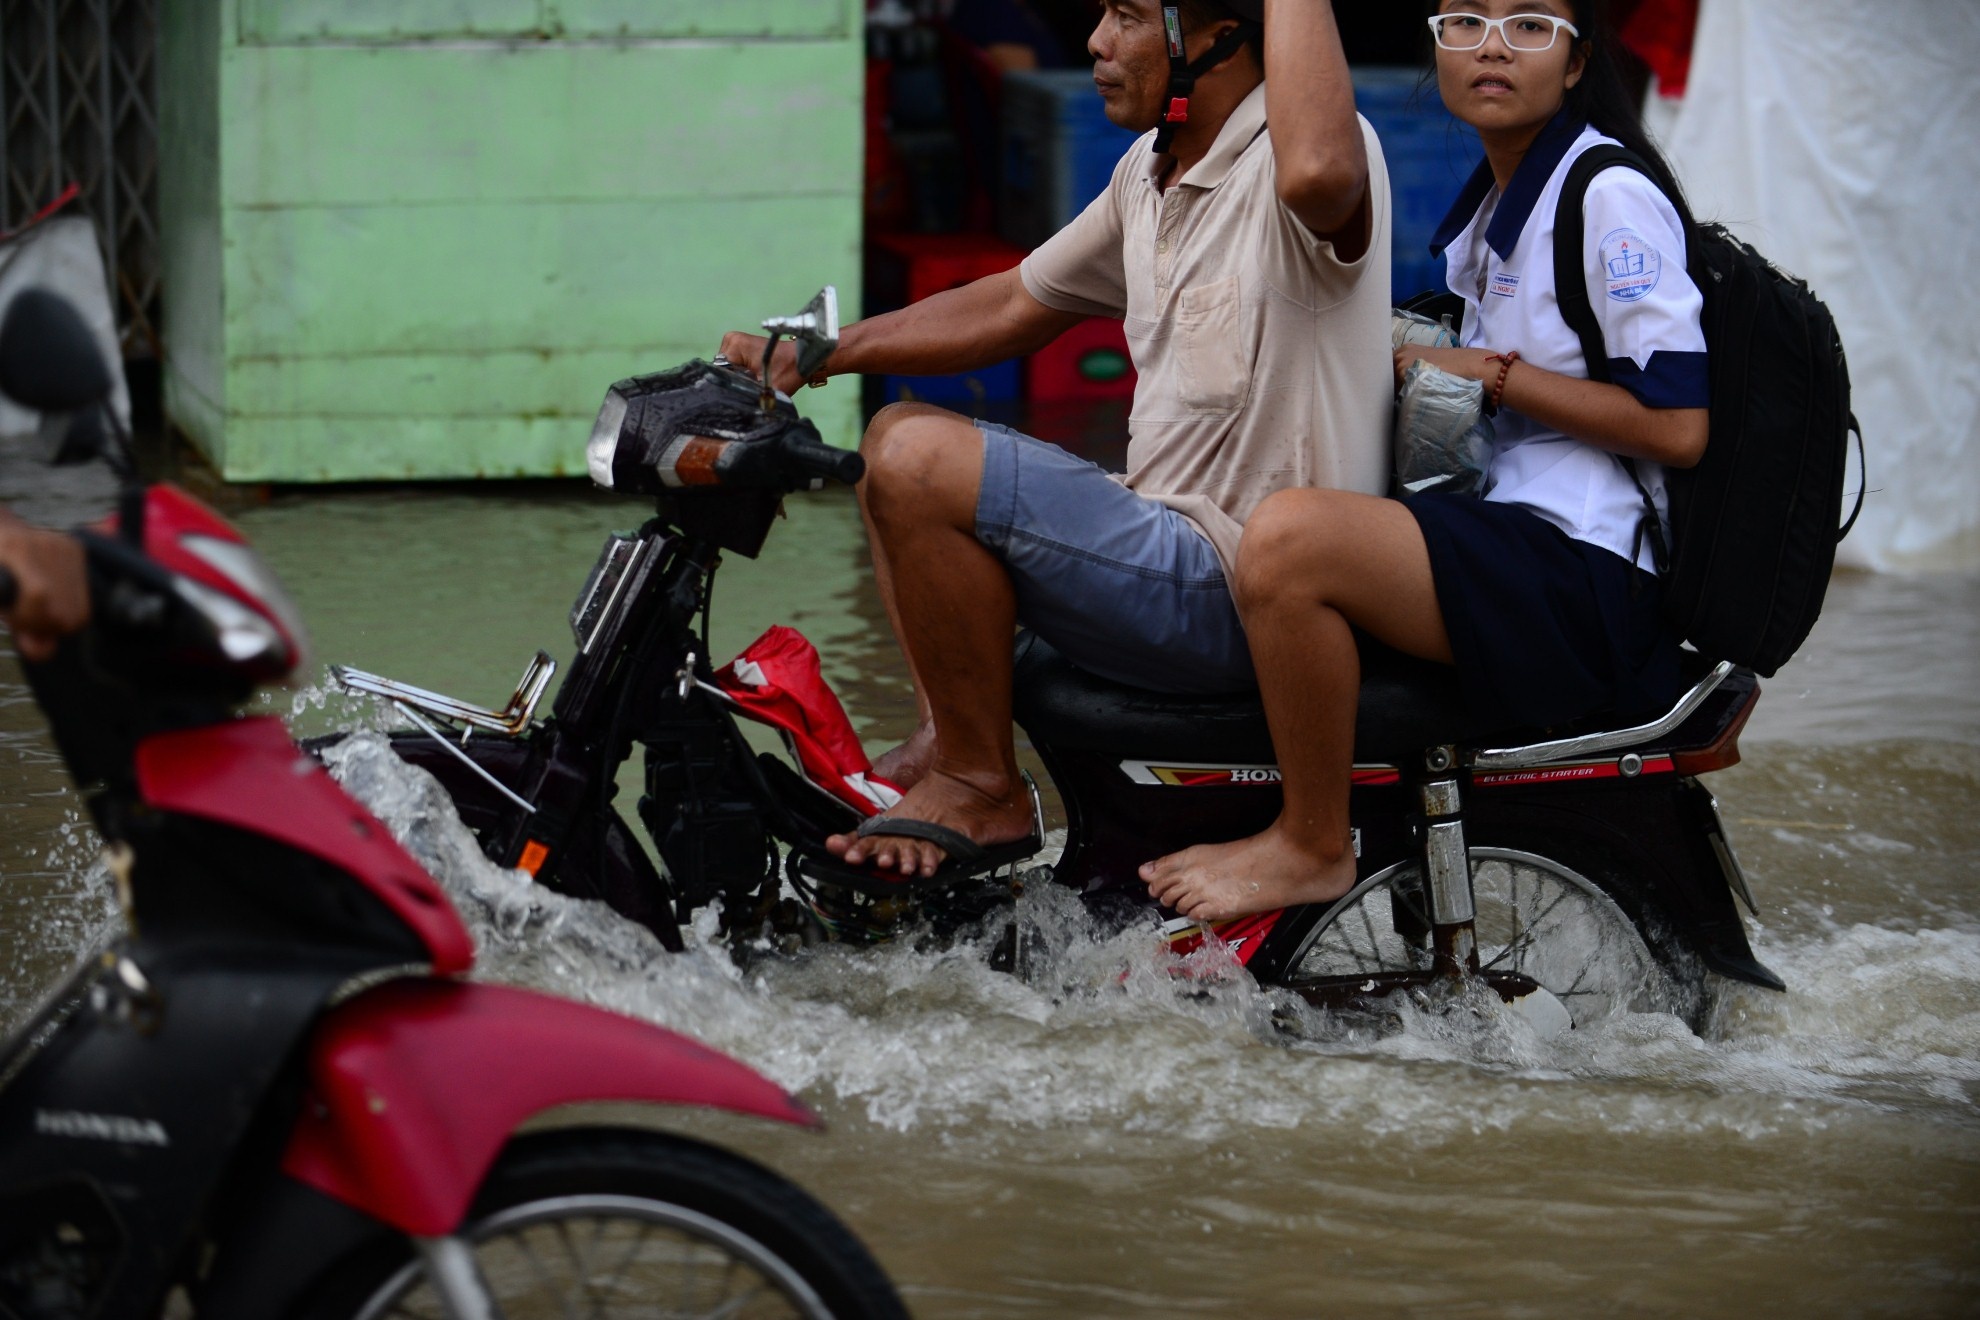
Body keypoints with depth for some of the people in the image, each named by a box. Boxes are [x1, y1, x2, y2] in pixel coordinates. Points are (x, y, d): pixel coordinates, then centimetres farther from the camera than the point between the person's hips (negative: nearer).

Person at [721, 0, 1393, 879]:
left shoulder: (1277, 168, -18)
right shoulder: (1151, 173, 12)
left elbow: (1318, 172, -46)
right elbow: (1012, 309, 24)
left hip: (1246, 594, -10)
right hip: (1168, 539, 10)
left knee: (920, 466, -21)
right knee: (897, 436, 19)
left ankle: (982, 787, -8)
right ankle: (943, 739, 12)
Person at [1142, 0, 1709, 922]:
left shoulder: (1613, 196, -9)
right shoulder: (1490, 204, 19)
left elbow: (1677, 426, -16)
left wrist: (1491, 373, -12)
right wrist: (1414, 368, 14)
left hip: (1579, 571, -10)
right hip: (1500, 532, 10)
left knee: (1289, 537, -31)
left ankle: (1312, 848, -16)